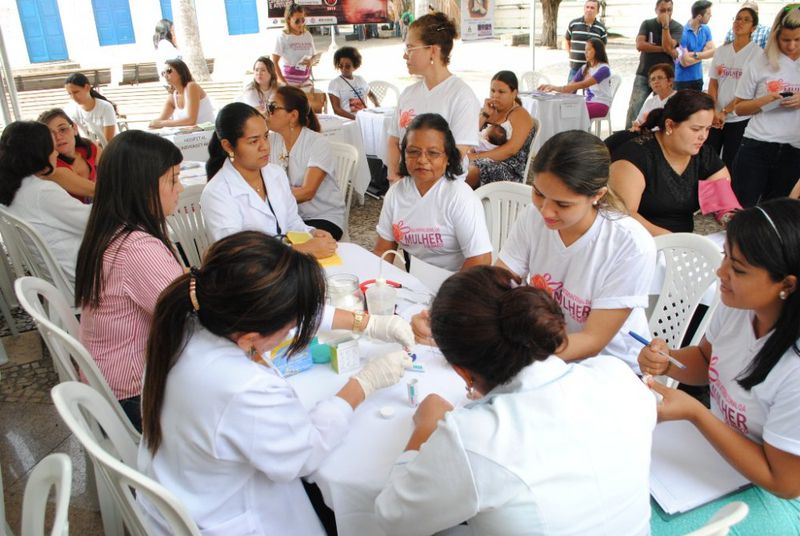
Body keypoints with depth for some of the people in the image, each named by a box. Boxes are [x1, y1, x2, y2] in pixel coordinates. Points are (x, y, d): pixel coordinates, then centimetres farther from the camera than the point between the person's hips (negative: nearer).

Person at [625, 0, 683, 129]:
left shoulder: (677, 27, 0)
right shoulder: (647, 24, 4)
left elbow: (668, 46, -17)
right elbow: (640, 45, -12)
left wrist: (665, 25, -17)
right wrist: (665, 50, -14)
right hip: (643, 75, 1)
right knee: (634, 108, -7)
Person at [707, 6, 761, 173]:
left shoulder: (757, 53, -5)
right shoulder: (721, 51, 7)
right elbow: (713, 84, 4)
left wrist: (725, 112, -13)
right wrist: (713, 111, -9)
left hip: (740, 118, -3)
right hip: (715, 116, 3)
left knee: (729, 163, 3)